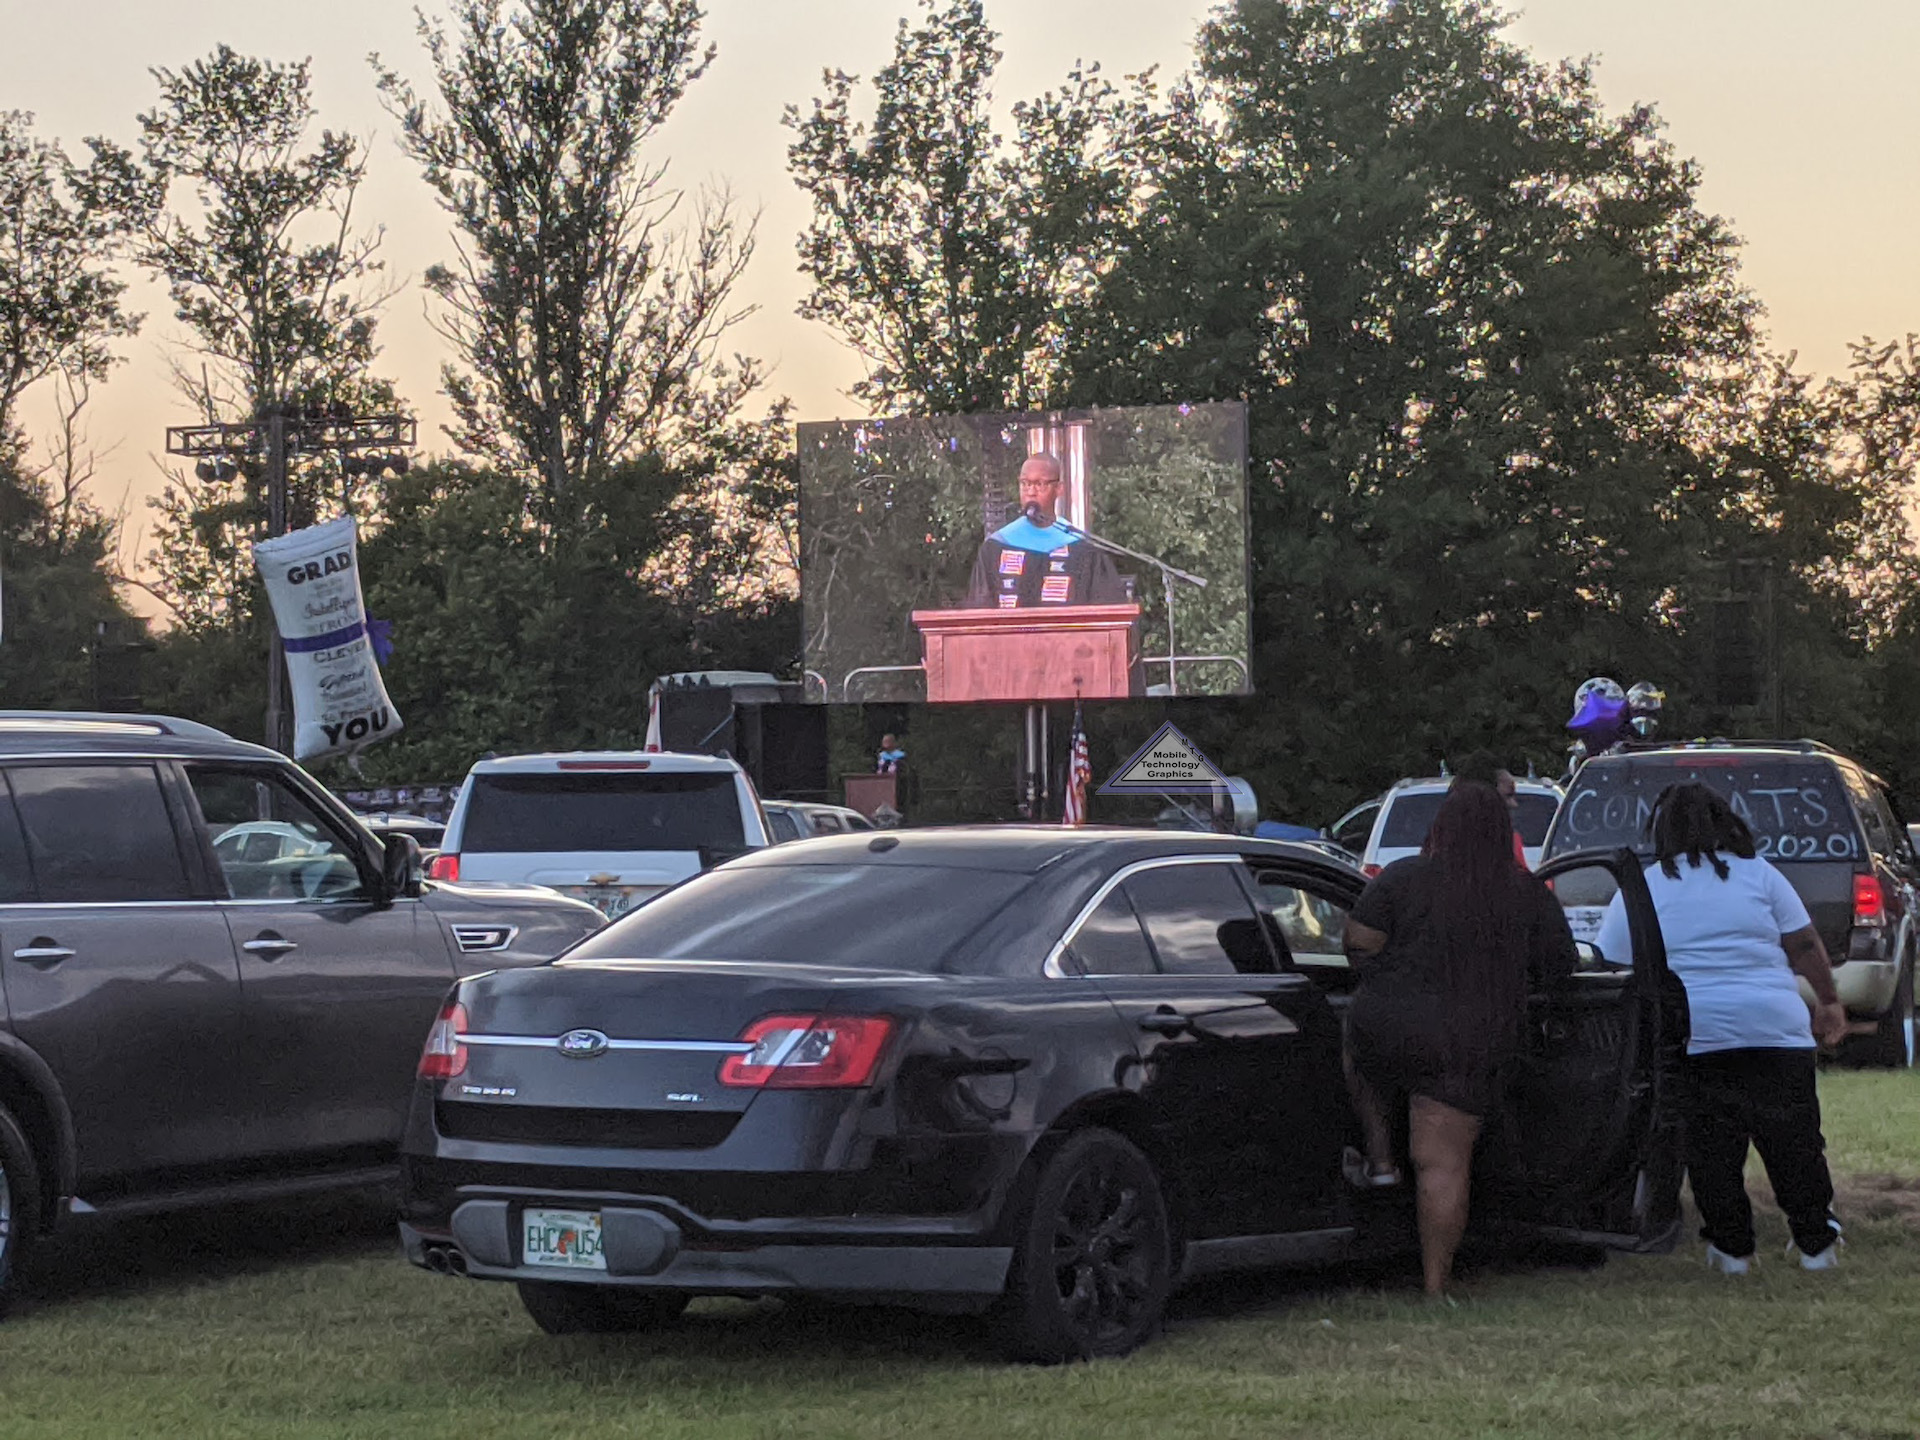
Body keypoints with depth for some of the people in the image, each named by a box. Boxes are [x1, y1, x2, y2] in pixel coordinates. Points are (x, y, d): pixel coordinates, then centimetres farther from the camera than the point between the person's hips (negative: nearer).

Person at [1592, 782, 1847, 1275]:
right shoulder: (1758, 874, 6)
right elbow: (1805, 947, 6)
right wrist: (1828, 1000, 17)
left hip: (1690, 1036, 0)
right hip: (1776, 1030, 0)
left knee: (1712, 1152, 8)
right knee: (1795, 1144, 9)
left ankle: (1732, 1249, 10)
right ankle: (1815, 1244, 13)